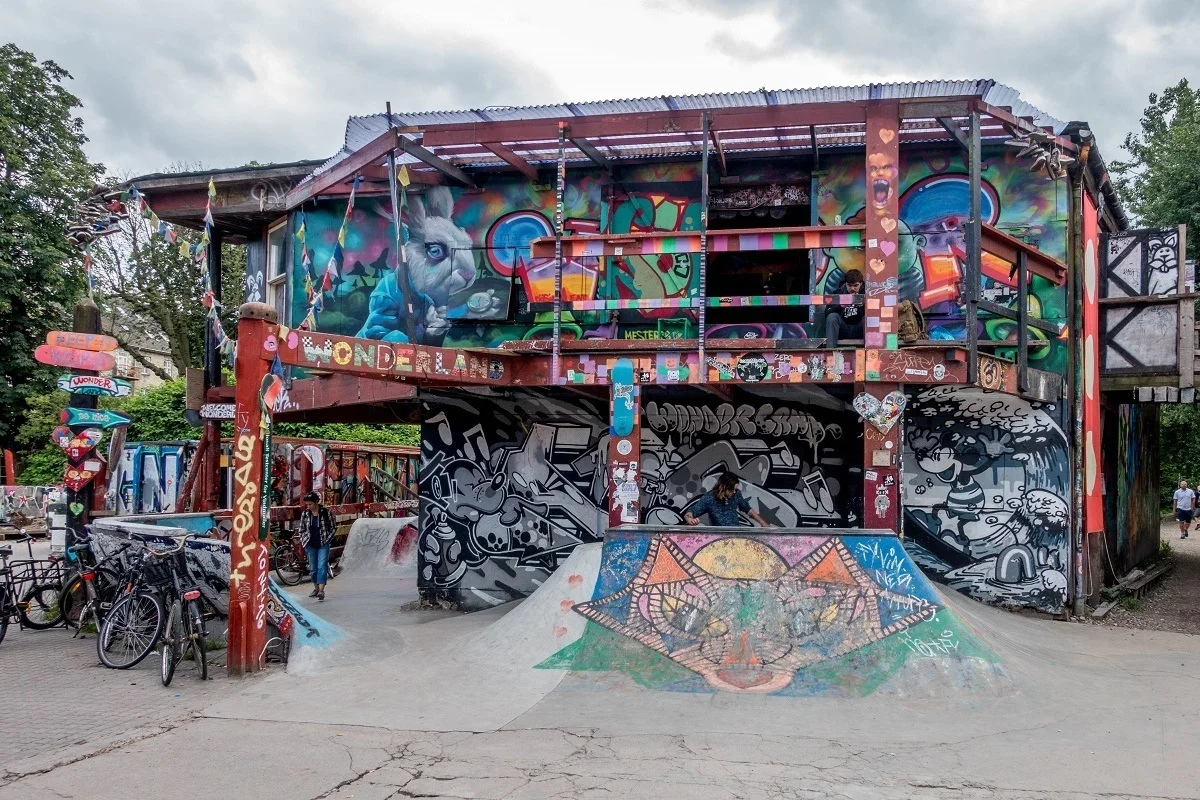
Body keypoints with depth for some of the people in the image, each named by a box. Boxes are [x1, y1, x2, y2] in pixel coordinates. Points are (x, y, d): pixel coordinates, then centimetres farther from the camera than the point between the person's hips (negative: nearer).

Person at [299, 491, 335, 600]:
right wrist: (304, 542, 3)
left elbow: (332, 528, 2)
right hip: (310, 545, 3)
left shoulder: (326, 512, -6)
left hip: (323, 545, -3)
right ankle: (316, 588, 24)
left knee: (322, 567, -12)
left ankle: (321, 591, -19)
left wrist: (327, 540, -5)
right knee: (313, 568, 9)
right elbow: (302, 530, 12)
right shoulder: (305, 514, 2)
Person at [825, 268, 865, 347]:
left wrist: (863, 305, -27)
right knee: (832, 317, -25)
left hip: (859, 331, 0)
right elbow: (827, 314, -7)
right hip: (843, 331, 1)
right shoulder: (838, 293, 5)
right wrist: (841, 306, -25)